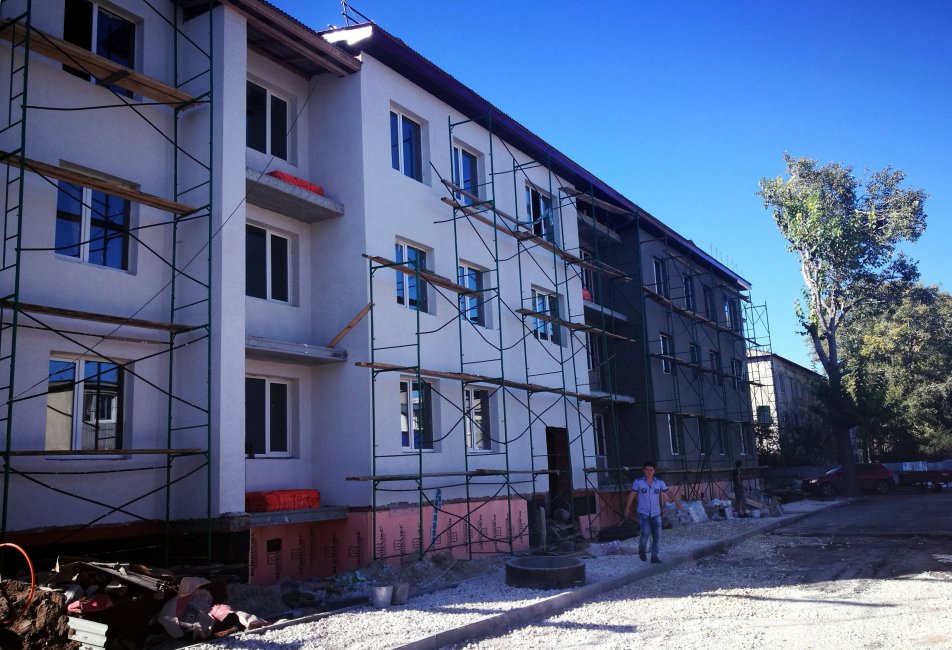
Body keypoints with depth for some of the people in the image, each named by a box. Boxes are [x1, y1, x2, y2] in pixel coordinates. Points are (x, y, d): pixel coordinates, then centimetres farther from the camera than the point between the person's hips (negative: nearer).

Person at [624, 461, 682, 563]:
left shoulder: (659, 482, 0)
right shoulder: (638, 482, -5)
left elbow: (669, 492, -1)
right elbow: (632, 495, 4)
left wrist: (677, 501, -17)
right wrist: (627, 508, 8)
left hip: (656, 514, 3)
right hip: (643, 513, -3)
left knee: (657, 536, -1)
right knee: (646, 532, -21)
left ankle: (654, 556, 15)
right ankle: (642, 550, 5)